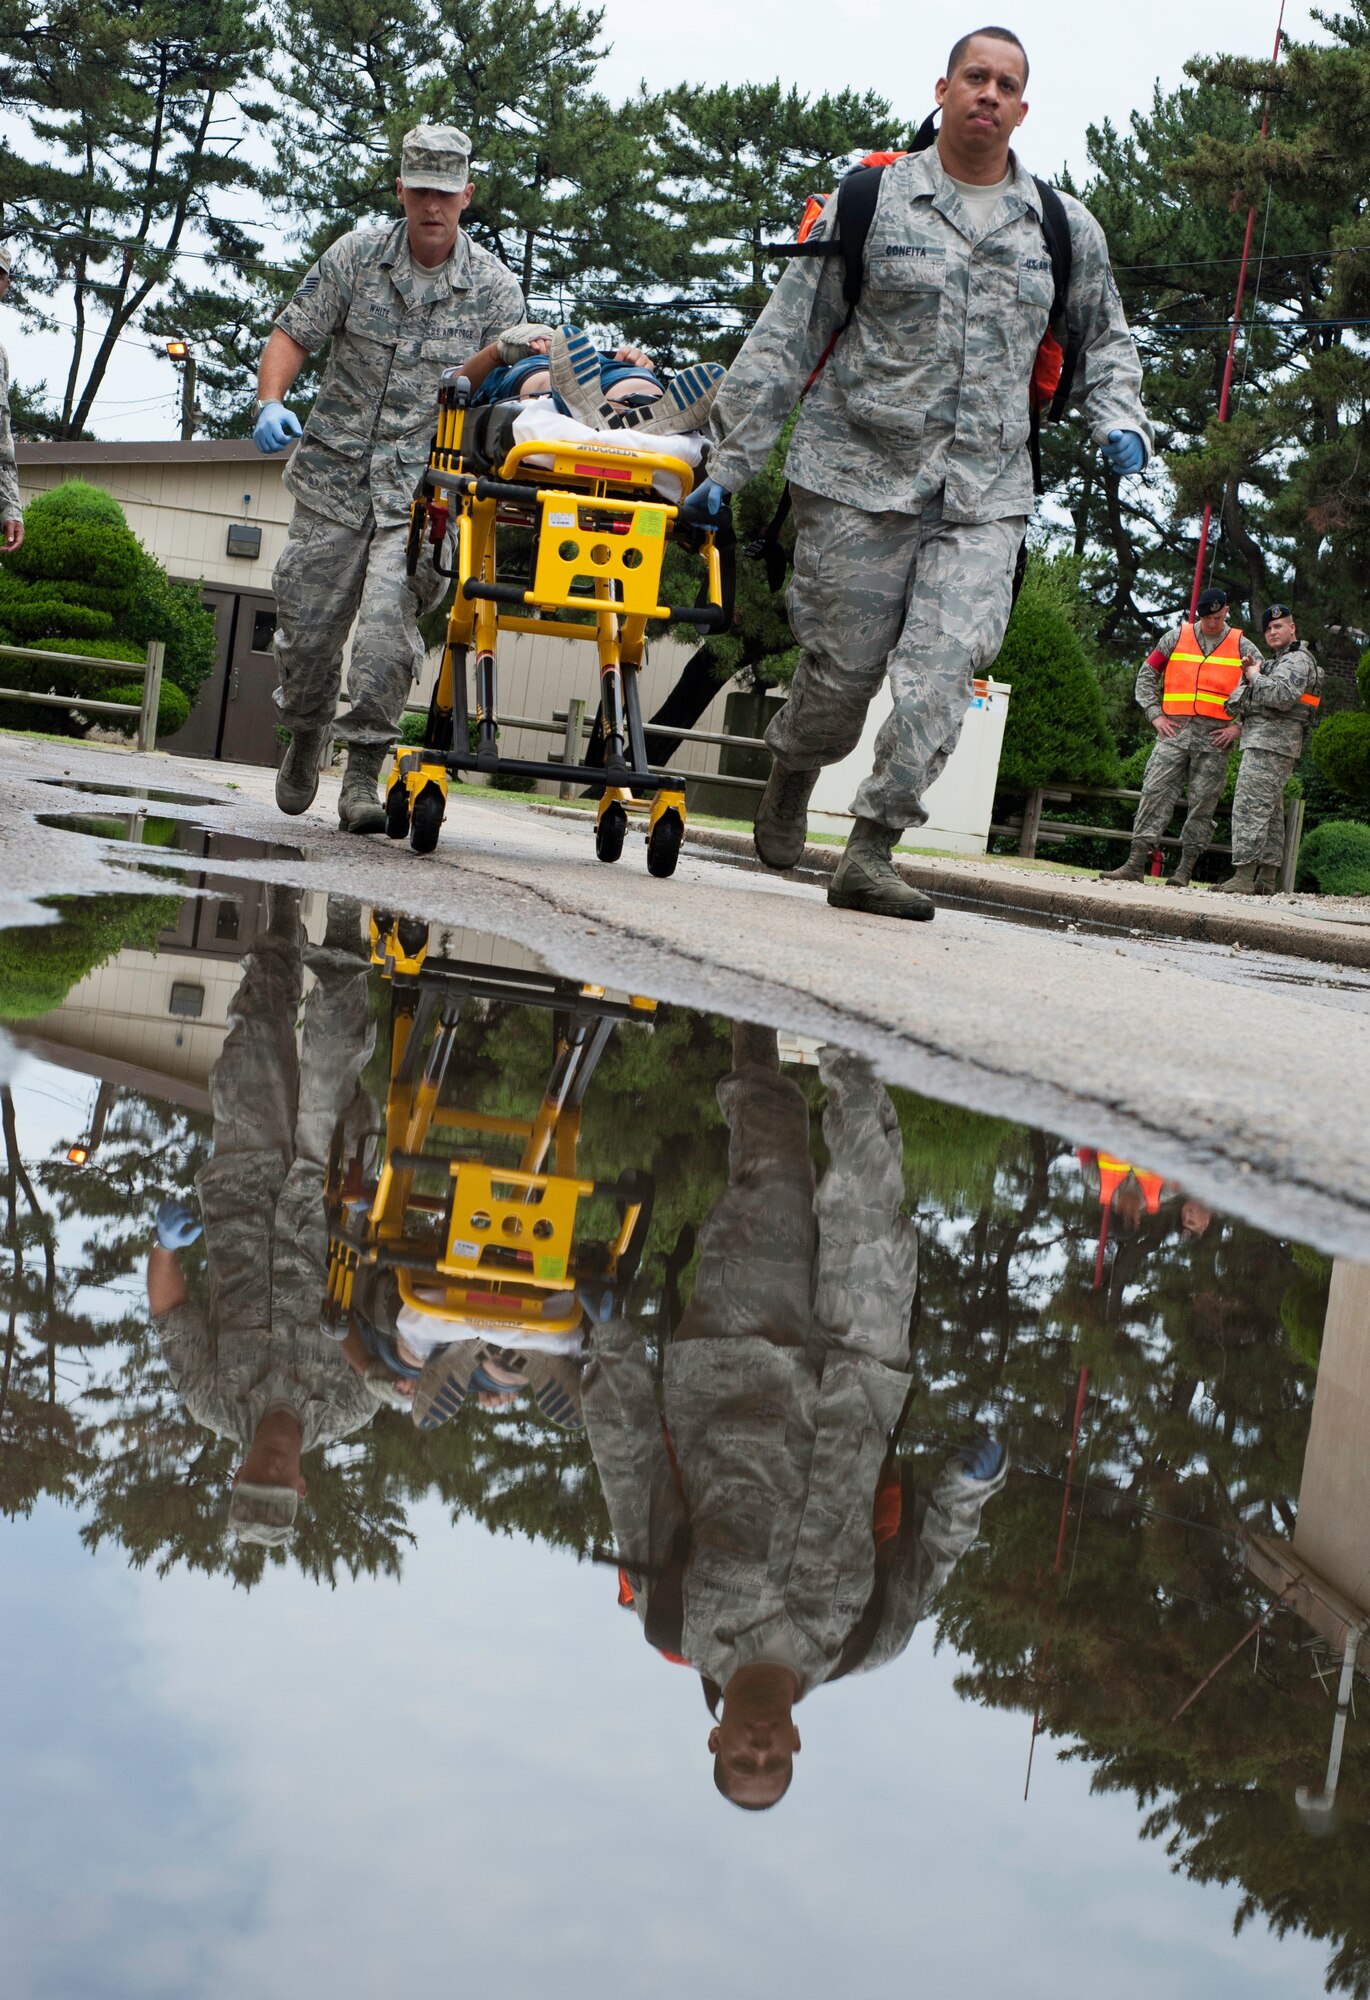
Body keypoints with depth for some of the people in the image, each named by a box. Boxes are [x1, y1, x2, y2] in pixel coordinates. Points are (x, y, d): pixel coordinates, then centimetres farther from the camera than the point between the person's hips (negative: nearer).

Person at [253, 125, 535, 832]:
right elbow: (292, 335, 3)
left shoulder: (495, 286, -2)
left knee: (387, 622, -19)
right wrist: (270, 403, -14)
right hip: (335, 473, 2)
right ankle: (305, 737, 35)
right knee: (306, 626, 6)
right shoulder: (355, 255, 0)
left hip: (423, 485, -2)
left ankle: (363, 773, -8)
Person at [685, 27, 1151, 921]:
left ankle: (872, 849, -9)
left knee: (944, 668, -14)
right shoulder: (871, 203, 3)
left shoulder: (1067, 231, 11)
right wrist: (731, 462, 1)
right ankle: (792, 777, 35)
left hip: (986, 492, 2)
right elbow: (786, 339, 4)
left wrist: (1121, 419, 4)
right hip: (859, 476, -2)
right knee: (843, 666, 3)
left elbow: (1105, 343, 25)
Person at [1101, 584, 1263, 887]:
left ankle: (1185, 870, 5)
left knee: (1202, 803, 0)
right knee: (1155, 793, -9)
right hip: (1175, 730, 0)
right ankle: (1135, 863, -13)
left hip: (1215, 737, 0)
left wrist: (1239, 726, -2)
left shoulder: (1242, 647, 7)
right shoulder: (1176, 638, 9)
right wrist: (1155, 715, 3)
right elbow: (1146, 675, 15)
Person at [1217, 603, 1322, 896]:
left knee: (1250, 808, -16)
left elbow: (1283, 696, -24)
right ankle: (1266, 879, 11)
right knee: (1271, 813, 10)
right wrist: (1248, 675, 8)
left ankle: (1243, 877, -21)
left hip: (1269, 744, -11)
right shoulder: (1281, 661, 27)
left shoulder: (1297, 660, -8)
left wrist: (1255, 677, -10)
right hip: (1266, 743, 11)